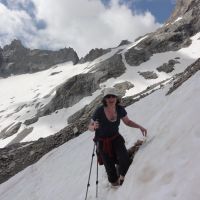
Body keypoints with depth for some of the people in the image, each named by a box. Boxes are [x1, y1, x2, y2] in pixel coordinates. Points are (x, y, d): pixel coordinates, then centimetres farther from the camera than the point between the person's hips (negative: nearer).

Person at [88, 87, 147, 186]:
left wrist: (140, 127, -9)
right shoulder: (99, 111, -23)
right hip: (102, 142, -2)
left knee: (125, 160, -18)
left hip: (116, 138, 2)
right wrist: (94, 127, -34)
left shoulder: (120, 109, -14)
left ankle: (121, 177, 16)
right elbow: (90, 127, -12)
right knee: (110, 166, 3)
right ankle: (115, 183, 37)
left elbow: (127, 121, 3)